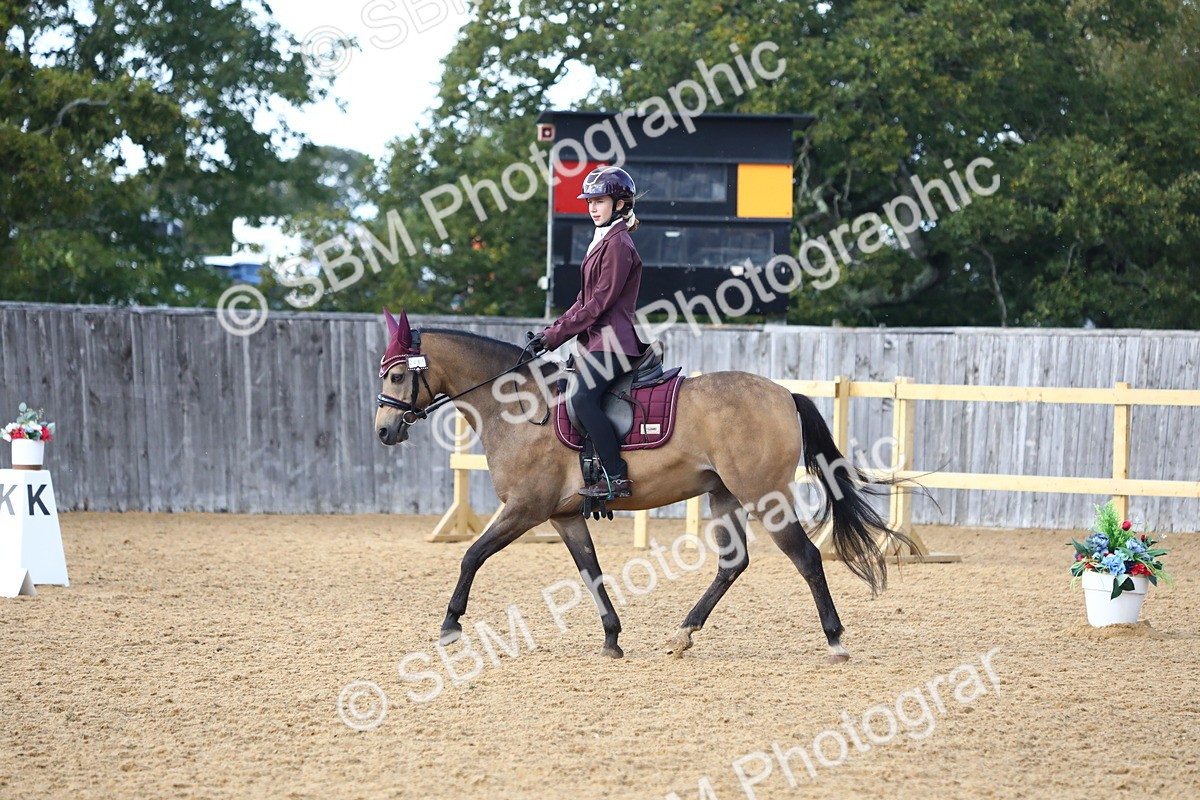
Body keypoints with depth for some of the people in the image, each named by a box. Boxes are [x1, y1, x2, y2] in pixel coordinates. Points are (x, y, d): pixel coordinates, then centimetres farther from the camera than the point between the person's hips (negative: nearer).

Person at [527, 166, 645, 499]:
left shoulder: (618, 244, -10)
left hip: (611, 343, -11)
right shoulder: (603, 243, 22)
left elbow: (600, 302, -15)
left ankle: (617, 477, -27)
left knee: (582, 398, -26)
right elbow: (585, 301, 22)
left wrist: (555, 336, -13)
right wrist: (550, 332, 11)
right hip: (596, 342, 11)